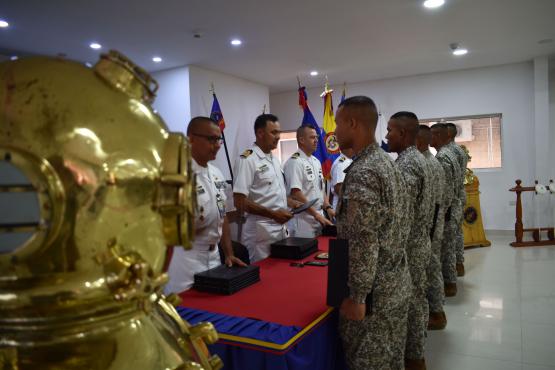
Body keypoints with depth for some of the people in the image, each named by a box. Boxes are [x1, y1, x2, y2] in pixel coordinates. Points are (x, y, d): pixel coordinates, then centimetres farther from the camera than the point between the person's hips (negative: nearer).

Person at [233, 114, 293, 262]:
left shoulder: (275, 159, 13)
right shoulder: (247, 160, -13)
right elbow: (240, 202, -18)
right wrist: (273, 214, -19)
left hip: (280, 228, 8)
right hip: (260, 230, -8)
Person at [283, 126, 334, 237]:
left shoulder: (316, 161, 13)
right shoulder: (294, 162, -14)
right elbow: (296, 193, -20)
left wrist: (327, 207, 3)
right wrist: (316, 214, -19)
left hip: (318, 218, 8)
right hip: (302, 219, -8)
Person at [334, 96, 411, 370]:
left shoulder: (361, 173, -22)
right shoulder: (388, 162, 8)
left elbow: (364, 243, -25)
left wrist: (356, 297, -18)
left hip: (374, 292, -9)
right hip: (397, 284, 9)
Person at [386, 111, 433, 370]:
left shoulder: (405, 165, -22)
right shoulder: (418, 159, 10)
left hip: (409, 248, -10)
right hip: (420, 243, 10)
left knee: (410, 303, 4)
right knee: (417, 300, 19)